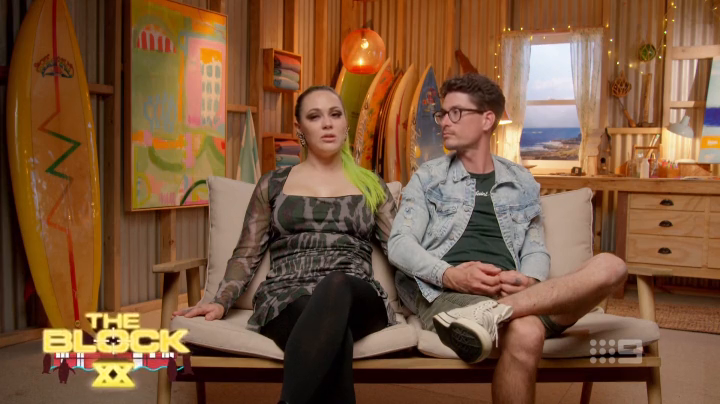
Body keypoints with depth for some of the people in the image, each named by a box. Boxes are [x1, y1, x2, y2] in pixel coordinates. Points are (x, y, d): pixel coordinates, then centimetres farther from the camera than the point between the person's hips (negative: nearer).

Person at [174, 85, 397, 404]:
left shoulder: (371, 186, 20)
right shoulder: (274, 184, 18)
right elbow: (247, 254, 14)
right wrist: (221, 302, -3)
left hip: (357, 300, 2)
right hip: (286, 301, -1)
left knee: (336, 285, -40)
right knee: (334, 335, -40)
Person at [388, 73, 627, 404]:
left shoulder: (522, 182, 21)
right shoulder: (428, 177, 14)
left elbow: (537, 250, 16)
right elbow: (399, 244, 2)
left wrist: (529, 282, -9)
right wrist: (450, 275, -17)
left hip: (511, 293, 5)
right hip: (447, 293, -5)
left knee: (609, 267, -26)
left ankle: (492, 313, -38)